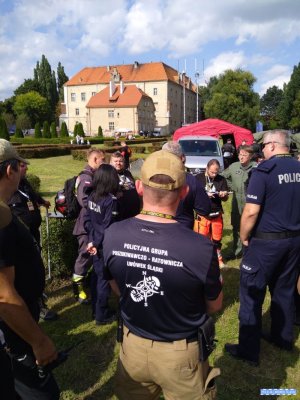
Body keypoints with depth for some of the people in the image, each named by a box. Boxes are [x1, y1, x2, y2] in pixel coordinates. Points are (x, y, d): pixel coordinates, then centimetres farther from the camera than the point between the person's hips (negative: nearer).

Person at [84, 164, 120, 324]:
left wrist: (92, 240, 0)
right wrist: (96, 243, -9)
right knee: (104, 278, 5)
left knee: (96, 275, 18)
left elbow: (87, 220, 3)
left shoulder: (91, 196, 1)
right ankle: (101, 315, 17)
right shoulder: (111, 200, -20)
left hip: (96, 244, 7)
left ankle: (96, 310, 32)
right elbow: (107, 227, -19)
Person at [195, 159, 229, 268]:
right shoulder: (198, 178, -6)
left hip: (217, 215, 2)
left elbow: (226, 199, 5)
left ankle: (218, 259, 29)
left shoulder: (221, 179, 1)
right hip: (202, 215, -2)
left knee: (217, 239, 13)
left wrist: (224, 195, -19)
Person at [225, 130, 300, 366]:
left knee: (251, 294, 4)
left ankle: (248, 350, 12)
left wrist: (244, 237, -6)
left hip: (266, 241, -7)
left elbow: (251, 212, -20)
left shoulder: (264, 170, -15)